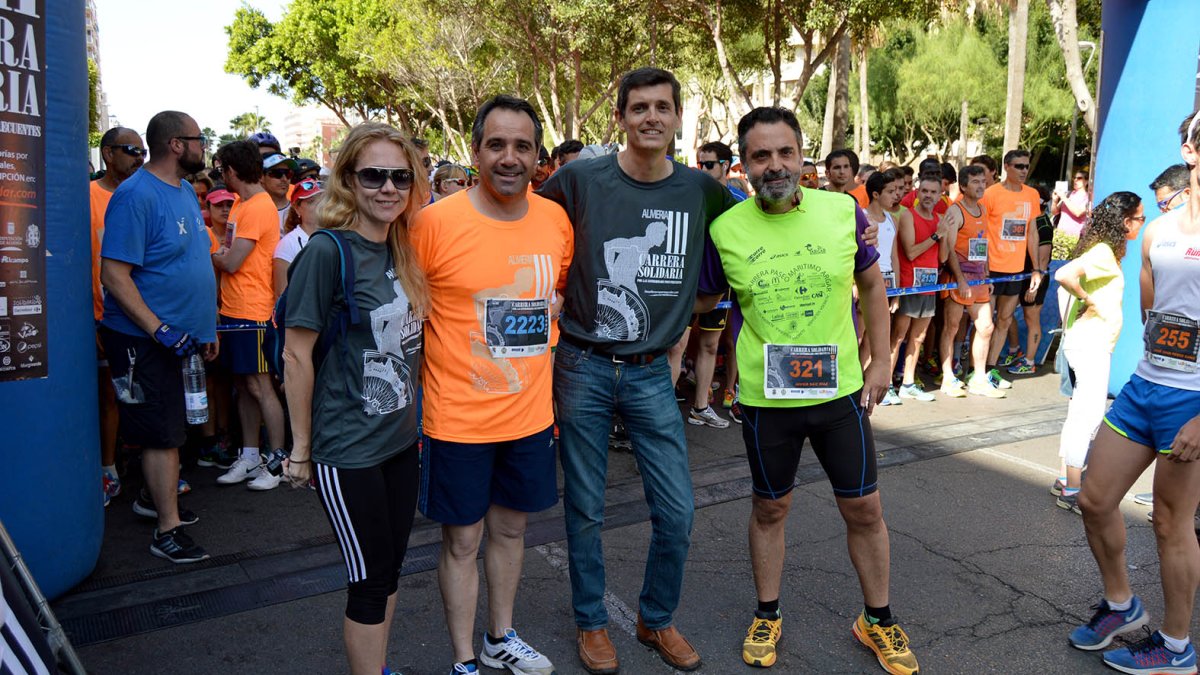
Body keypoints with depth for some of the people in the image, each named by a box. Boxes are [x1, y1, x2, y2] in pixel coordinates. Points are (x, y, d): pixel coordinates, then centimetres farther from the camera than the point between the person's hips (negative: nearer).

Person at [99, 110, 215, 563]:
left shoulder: (185, 191, 11)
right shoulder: (136, 195, -17)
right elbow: (114, 274, -21)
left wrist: (206, 327, 17)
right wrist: (160, 330, -25)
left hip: (178, 334, 8)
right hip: (143, 339, -8)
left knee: (168, 429, 18)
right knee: (163, 434, -3)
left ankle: (157, 498, 35)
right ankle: (168, 530, 6)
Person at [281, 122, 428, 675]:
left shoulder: (403, 252, 5)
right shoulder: (327, 251, -16)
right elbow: (297, 355, -14)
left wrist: (413, 416, 11)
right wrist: (301, 448, -10)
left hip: (401, 439, 7)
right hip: (347, 448, -7)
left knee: (389, 569, 18)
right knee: (370, 580, 4)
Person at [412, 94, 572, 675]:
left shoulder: (556, 220, -1)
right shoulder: (435, 222, -15)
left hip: (531, 414, 5)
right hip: (457, 419, -4)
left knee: (511, 527, 20)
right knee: (462, 540, 10)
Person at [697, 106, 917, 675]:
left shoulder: (844, 212, -6)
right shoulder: (724, 230, -9)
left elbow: (872, 286, 7)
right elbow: (699, 299, 6)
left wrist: (880, 361, 5)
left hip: (841, 389, 1)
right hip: (765, 397, -1)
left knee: (863, 507, 11)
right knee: (769, 508, 15)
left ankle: (877, 619, 34)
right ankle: (767, 615, 36)